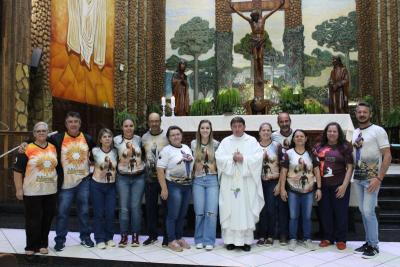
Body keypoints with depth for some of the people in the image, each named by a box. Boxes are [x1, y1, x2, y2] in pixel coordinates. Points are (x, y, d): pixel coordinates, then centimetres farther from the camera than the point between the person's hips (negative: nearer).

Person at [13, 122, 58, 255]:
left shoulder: (53, 148, 7)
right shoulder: (28, 149, -8)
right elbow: (18, 170, -7)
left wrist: (57, 185, 17)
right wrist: (19, 189, -10)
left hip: (50, 191, 5)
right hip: (32, 192, -4)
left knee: (47, 219, 11)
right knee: (33, 220, 3)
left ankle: (43, 244, 26)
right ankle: (31, 246, 18)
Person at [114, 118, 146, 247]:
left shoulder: (139, 139, 1)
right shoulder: (117, 140, -3)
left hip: (139, 177, 1)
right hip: (123, 178, -1)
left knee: (136, 207, 3)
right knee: (124, 208, 1)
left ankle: (135, 236, 14)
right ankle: (123, 236, 13)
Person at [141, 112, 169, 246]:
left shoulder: (167, 136, -4)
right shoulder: (144, 138, 7)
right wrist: (146, 166, 6)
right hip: (150, 177, 4)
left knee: (167, 207, 3)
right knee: (150, 207, 10)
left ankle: (167, 236, 14)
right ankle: (152, 235, 24)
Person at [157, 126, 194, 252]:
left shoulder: (187, 148, 12)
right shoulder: (166, 150, -8)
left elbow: (192, 164, 23)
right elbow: (160, 170, -14)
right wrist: (164, 188, -18)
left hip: (187, 185, 6)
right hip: (174, 185, -6)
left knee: (182, 214, 13)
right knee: (173, 215, -2)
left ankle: (180, 238, 25)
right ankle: (171, 241, 9)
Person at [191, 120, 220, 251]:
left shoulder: (216, 144, 5)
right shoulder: (194, 144, 7)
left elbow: (219, 162, 10)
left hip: (212, 179, -1)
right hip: (198, 180, 1)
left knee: (211, 212, -6)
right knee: (199, 212, 1)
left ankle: (209, 241, 7)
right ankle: (199, 240, 18)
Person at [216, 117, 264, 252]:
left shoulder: (252, 141, 6)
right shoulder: (225, 141, 10)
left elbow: (258, 157, -5)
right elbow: (219, 157, -2)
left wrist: (244, 158, -15)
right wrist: (232, 158, -14)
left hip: (246, 181, -1)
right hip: (229, 181, 1)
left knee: (246, 210, 0)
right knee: (229, 209, 2)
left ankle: (246, 240, 9)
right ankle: (230, 240, 11)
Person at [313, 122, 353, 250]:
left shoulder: (345, 147, 0)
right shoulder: (319, 146, 8)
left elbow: (350, 167, -2)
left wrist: (344, 185, -10)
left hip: (339, 186, -2)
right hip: (323, 186, 3)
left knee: (340, 213, 5)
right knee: (325, 212, 9)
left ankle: (341, 239, 18)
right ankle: (327, 238, 22)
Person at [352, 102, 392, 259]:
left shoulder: (378, 131, -7)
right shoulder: (354, 133, 12)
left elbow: (387, 156, -11)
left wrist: (379, 178, -17)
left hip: (371, 178, -6)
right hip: (357, 178, 6)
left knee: (368, 211, -8)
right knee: (362, 211, 10)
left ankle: (374, 246, 7)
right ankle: (368, 242, 22)